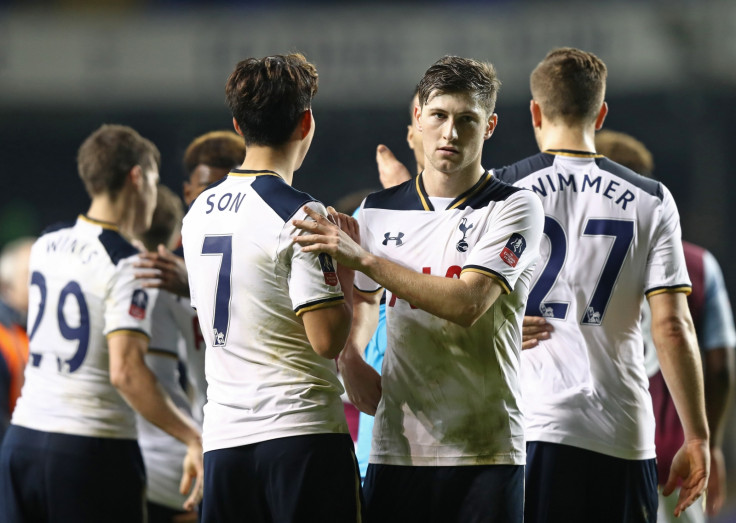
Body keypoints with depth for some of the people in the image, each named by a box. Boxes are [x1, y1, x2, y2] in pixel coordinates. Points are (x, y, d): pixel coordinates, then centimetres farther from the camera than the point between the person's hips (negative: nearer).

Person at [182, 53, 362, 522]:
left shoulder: (199, 211, 12)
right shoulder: (300, 215, -11)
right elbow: (328, 338, -15)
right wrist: (348, 265, 1)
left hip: (223, 436, 6)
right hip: (303, 432, -6)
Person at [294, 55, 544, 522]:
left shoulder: (514, 208, -3)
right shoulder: (379, 212, 12)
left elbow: (467, 304, -17)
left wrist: (361, 256, -18)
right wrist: (353, 363, 7)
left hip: (484, 453, -4)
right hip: (396, 447, 4)